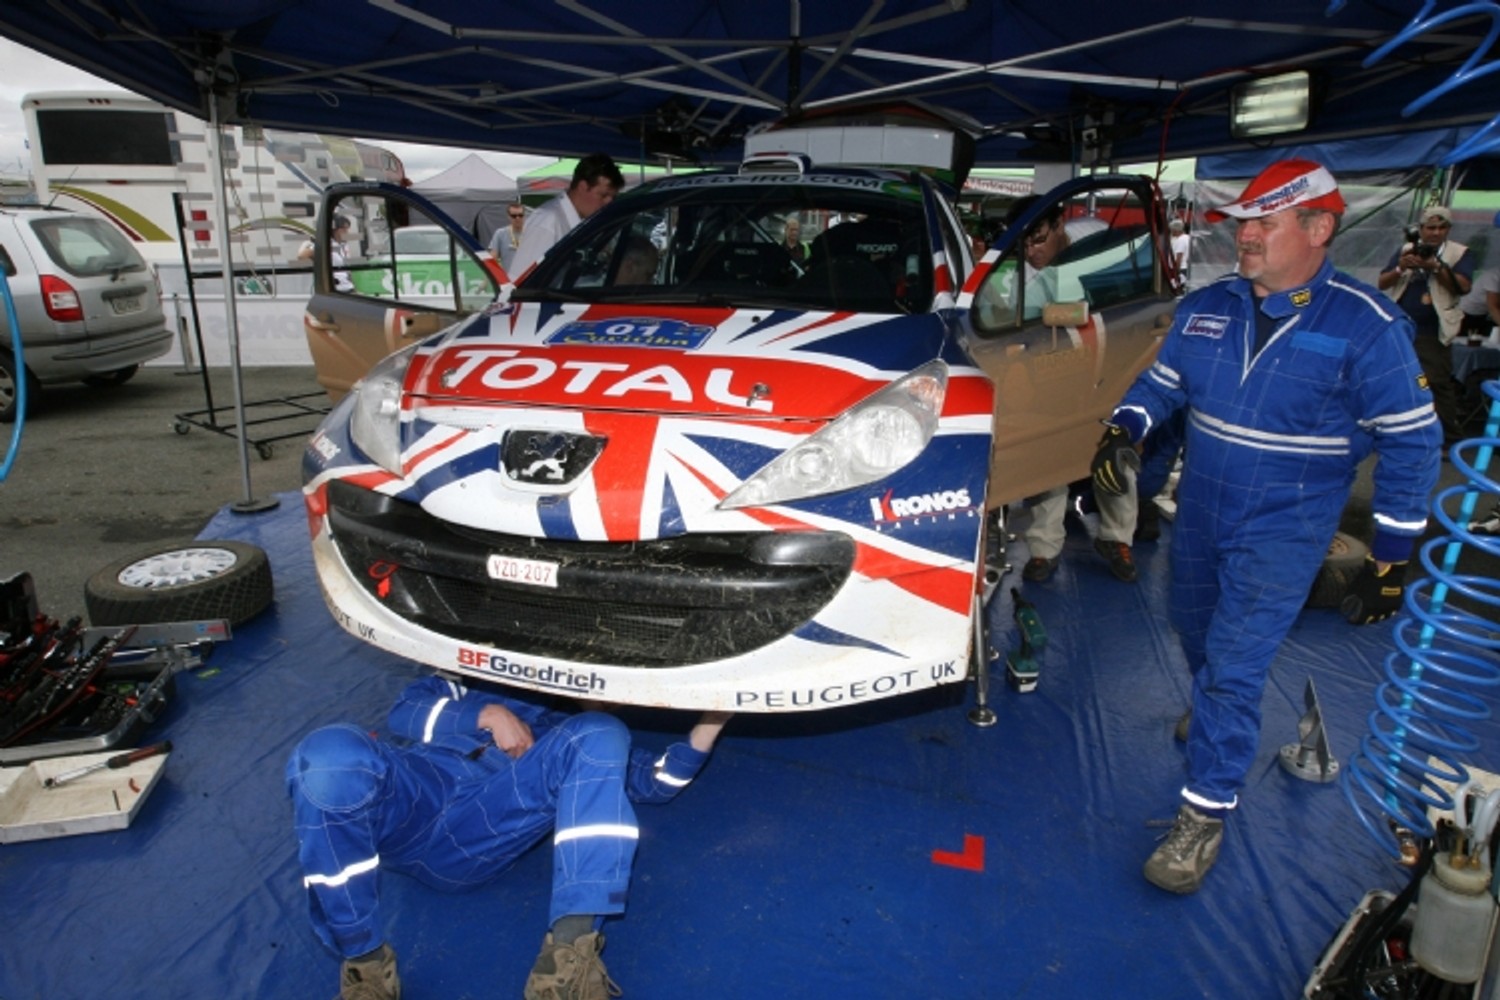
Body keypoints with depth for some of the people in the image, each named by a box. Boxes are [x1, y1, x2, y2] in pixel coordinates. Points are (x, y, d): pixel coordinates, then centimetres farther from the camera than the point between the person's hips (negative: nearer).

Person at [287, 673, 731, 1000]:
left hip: (474, 842, 0)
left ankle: (569, 949, -33)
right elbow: (406, 707, 17)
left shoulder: (584, 738, 32)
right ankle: (364, 961, -16)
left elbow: (654, 782, 18)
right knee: (329, 752, -34)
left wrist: (710, 721, 7)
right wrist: (487, 715, 2)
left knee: (601, 737, -23)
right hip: (405, 798, 1)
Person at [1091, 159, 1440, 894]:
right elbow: (1161, 383, 10)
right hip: (1199, 514, 6)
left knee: (1234, 667, -8)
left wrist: (1390, 558, -12)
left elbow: (1412, 444, -11)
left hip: (1282, 531, -5)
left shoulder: (1366, 327, -15)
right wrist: (1121, 432, -12)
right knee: (1193, 629, 23)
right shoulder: (1205, 307, -1)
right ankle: (1215, 711, 54)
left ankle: (1205, 815, 7)